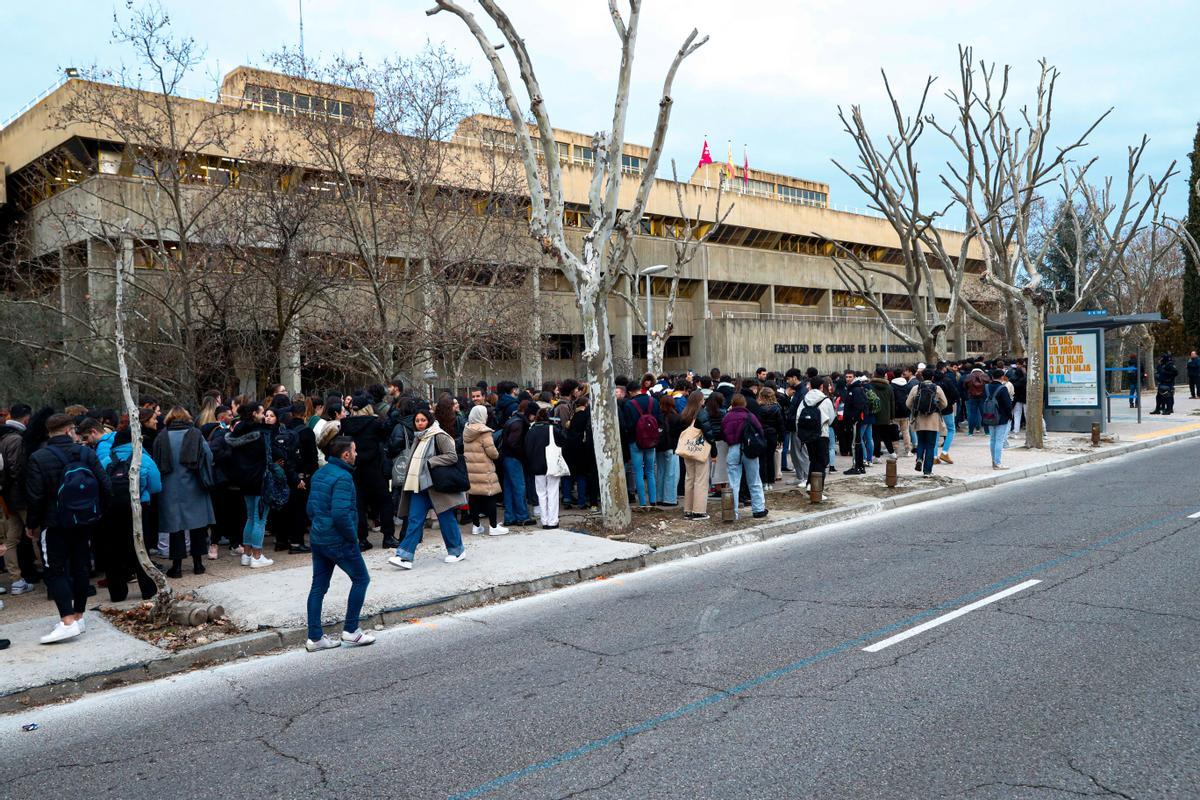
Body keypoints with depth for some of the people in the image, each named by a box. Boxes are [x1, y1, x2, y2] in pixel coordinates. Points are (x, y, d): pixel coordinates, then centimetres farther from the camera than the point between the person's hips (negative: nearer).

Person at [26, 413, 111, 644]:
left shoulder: (38, 458, -11)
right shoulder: (87, 453, -2)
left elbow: (35, 496, -12)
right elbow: (105, 486, -3)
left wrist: (32, 524, 1)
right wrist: (97, 512, 11)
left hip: (55, 524, -3)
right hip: (84, 523, 4)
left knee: (56, 571, 0)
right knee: (80, 568, 12)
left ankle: (68, 621, -11)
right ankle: (78, 616, 19)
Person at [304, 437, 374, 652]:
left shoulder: (320, 473, 10)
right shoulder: (342, 477, -19)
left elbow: (310, 507, 16)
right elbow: (341, 513, -27)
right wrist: (353, 537, -15)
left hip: (317, 539, 9)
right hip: (339, 541, -9)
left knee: (319, 586, 11)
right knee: (361, 579, 7)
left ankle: (314, 638, 16)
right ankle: (350, 631, 10)